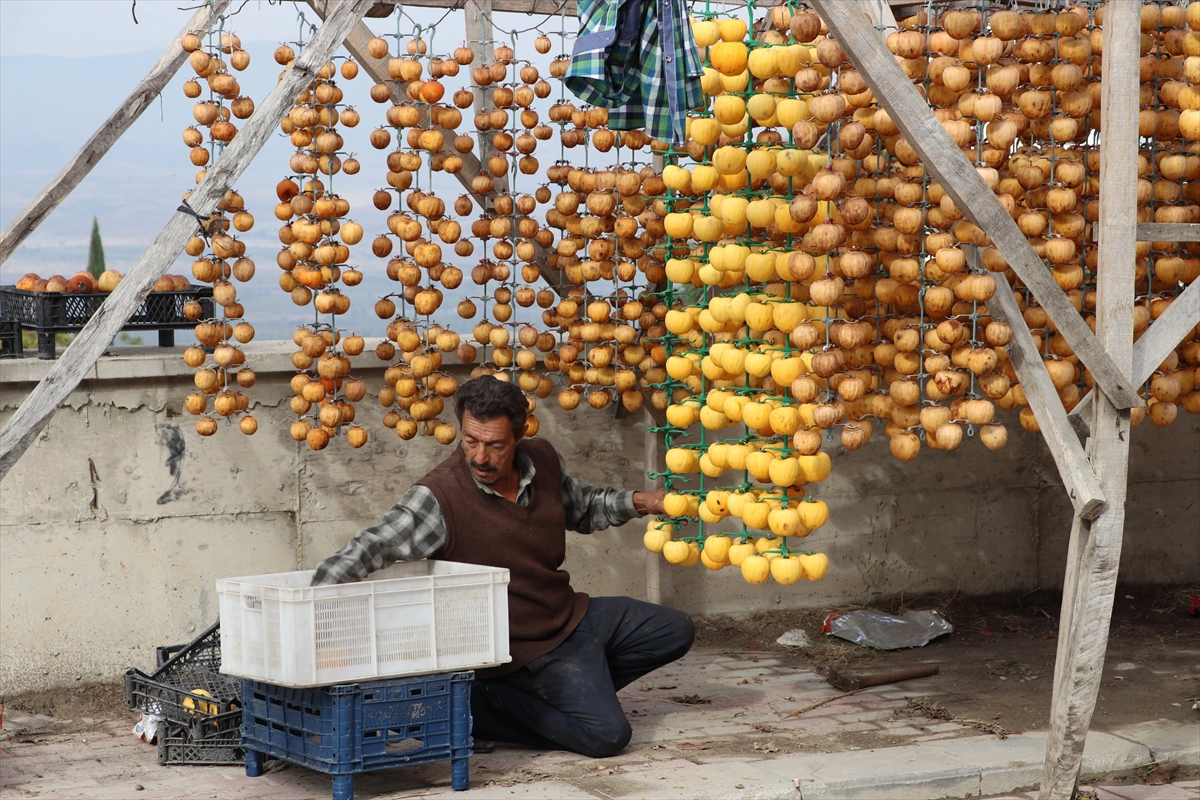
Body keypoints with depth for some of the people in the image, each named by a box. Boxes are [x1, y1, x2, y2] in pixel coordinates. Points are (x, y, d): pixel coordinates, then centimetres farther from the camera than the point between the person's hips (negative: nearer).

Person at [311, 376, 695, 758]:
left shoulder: (543, 460, -5)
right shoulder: (438, 497, -26)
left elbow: (582, 506, 17)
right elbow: (370, 548, -33)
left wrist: (639, 502, 4)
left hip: (573, 613, 7)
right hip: (531, 647, -7)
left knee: (675, 631, 16)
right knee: (607, 735, -21)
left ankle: (582, 688, 17)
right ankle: (487, 706, -3)